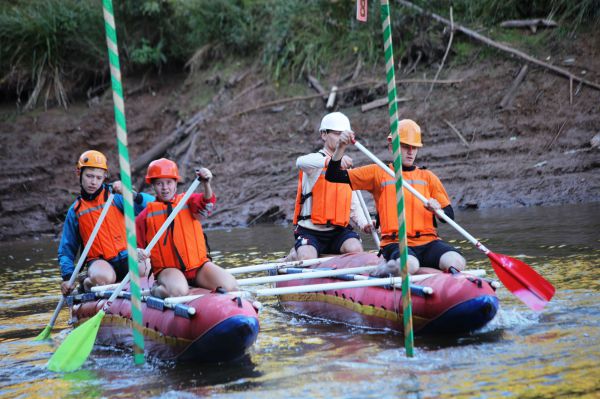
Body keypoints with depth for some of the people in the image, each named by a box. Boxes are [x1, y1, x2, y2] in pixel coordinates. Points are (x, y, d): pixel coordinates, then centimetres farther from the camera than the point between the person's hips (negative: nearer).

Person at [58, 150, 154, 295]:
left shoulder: (114, 196, 3)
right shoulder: (75, 211, 11)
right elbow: (66, 250, 16)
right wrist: (67, 277, 2)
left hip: (125, 257, -1)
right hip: (99, 261, 1)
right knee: (102, 277, -36)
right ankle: (88, 282, -1)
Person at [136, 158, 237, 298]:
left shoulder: (189, 201, 8)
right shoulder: (146, 216, 7)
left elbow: (207, 203, -16)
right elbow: (139, 247, 12)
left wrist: (206, 184, -37)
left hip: (198, 264, 2)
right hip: (167, 268, -2)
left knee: (229, 286, -21)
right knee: (178, 291, -36)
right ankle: (157, 290, -3)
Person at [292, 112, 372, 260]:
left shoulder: (347, 168, 21)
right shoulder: (316, 160, -2)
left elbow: (353, 202, 20)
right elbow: (301, 162, -29)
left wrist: (363, 223, -2)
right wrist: (331, 160, -48)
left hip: (339, 231, 4)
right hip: (310, 230, -4)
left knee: (355, 249, -27)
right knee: (307, 259, -28)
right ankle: (294, 255, 5)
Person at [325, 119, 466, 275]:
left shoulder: (428, 177, 19)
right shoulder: (378, 173, 12)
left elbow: (450, 215, 16)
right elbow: (333, 176, 7)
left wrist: (438, 209, -7)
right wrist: (341, 148, -9)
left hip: (428, 242, 2)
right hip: (395, 243, -2)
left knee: (456, 262, -29)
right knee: (409, 265, -37)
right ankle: (385, 268, -5)